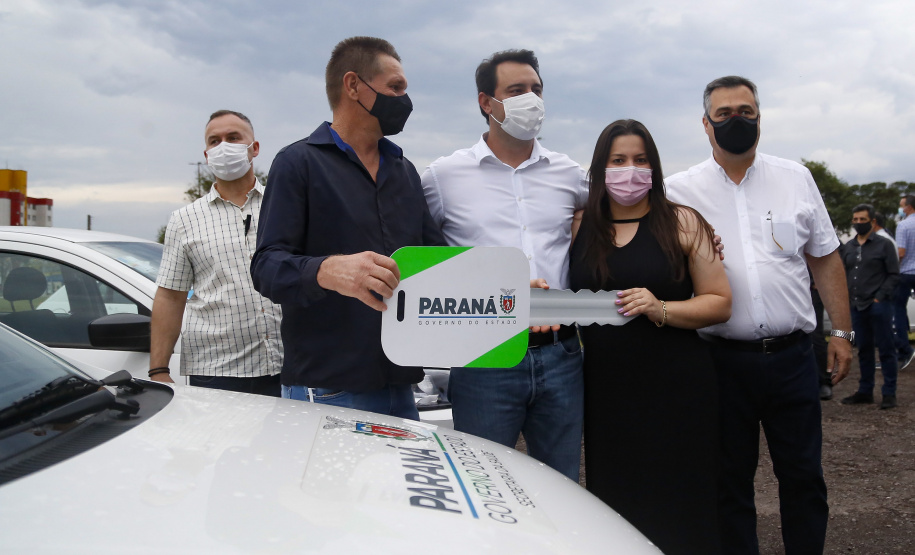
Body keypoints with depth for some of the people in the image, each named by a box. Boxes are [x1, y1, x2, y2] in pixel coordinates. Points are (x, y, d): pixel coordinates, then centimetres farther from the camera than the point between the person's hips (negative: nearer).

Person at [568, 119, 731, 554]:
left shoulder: (682, 223, 3)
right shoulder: (582, 228, 10)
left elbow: (720, 303, 0)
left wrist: (661, 309, -15)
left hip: (676, 388, -2)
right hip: (605, 391, 3)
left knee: (676, 509, 0)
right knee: (614, 506, 6)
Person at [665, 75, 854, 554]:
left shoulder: (795, 178, 7)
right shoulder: (679, 190, 1)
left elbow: (825, 259, 10)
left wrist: (841, 332, 7)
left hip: (791, 355, 2)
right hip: (722, 360, -1)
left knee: (803, 476, 10)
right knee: (730, 479, 11)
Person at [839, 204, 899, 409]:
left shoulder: (884, 244, -1)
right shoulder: (847, 247, 13)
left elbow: (894, 274, -4)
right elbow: (843, 274, 17)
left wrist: (880, 297, -11)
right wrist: (846, 296, 4)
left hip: (878, 306, -5)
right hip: (857, 307, 5)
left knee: (886, 349, 0)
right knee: (864, 350, 12)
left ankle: (889, 393, 7)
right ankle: (865, 391, 21)